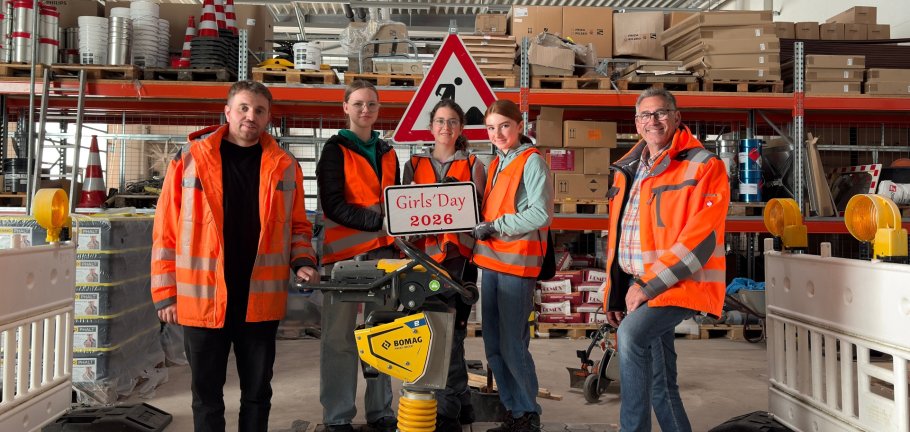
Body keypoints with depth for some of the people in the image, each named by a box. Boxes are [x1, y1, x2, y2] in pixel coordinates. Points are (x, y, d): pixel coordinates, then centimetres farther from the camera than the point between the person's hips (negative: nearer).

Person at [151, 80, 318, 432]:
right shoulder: (190, 159, -1)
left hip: (260, 301, 2)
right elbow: (166, 230, 0)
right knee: (207, 394, 12)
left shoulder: (285, 165, 5)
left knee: (257, 392, 14)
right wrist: (165, 292, -3)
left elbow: (298, 225, 14)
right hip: (202, 299, -1)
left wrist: (302, 261, -5)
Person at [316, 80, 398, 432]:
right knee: (340, 336, 0)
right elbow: (334, 205, -11)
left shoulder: (387, 153, 17)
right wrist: (379, 221, -21)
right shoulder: (335, 149, 0)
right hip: (344, 252, -5)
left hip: (382, 252, 5)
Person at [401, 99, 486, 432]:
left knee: (450, 332, -7)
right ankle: (461, 404, 20)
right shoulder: (414, 165, 14)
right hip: (425, 256, 3)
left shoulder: (473, 165, 9)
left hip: (460, 257, -3)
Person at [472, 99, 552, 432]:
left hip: (517, 261, -8)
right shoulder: (497, 163, 17)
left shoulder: (532, 160, -7)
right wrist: (481, 229, 3)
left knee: (512, 344, -3)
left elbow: (541, 215, -16)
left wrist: (494, 227, -13)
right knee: (494, 346, 11)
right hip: (491, 260, 8)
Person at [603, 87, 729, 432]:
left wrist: (648, 284, -20)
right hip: (640, 287, 7)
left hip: (684, 283, -7)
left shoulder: (704, 167, -9)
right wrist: (614, 294, 12)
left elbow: (700, 238, -18)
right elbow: (618, 238, 17)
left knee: (631, 333, -31)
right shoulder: (628, 170, 12)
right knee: (659, 381, 13)